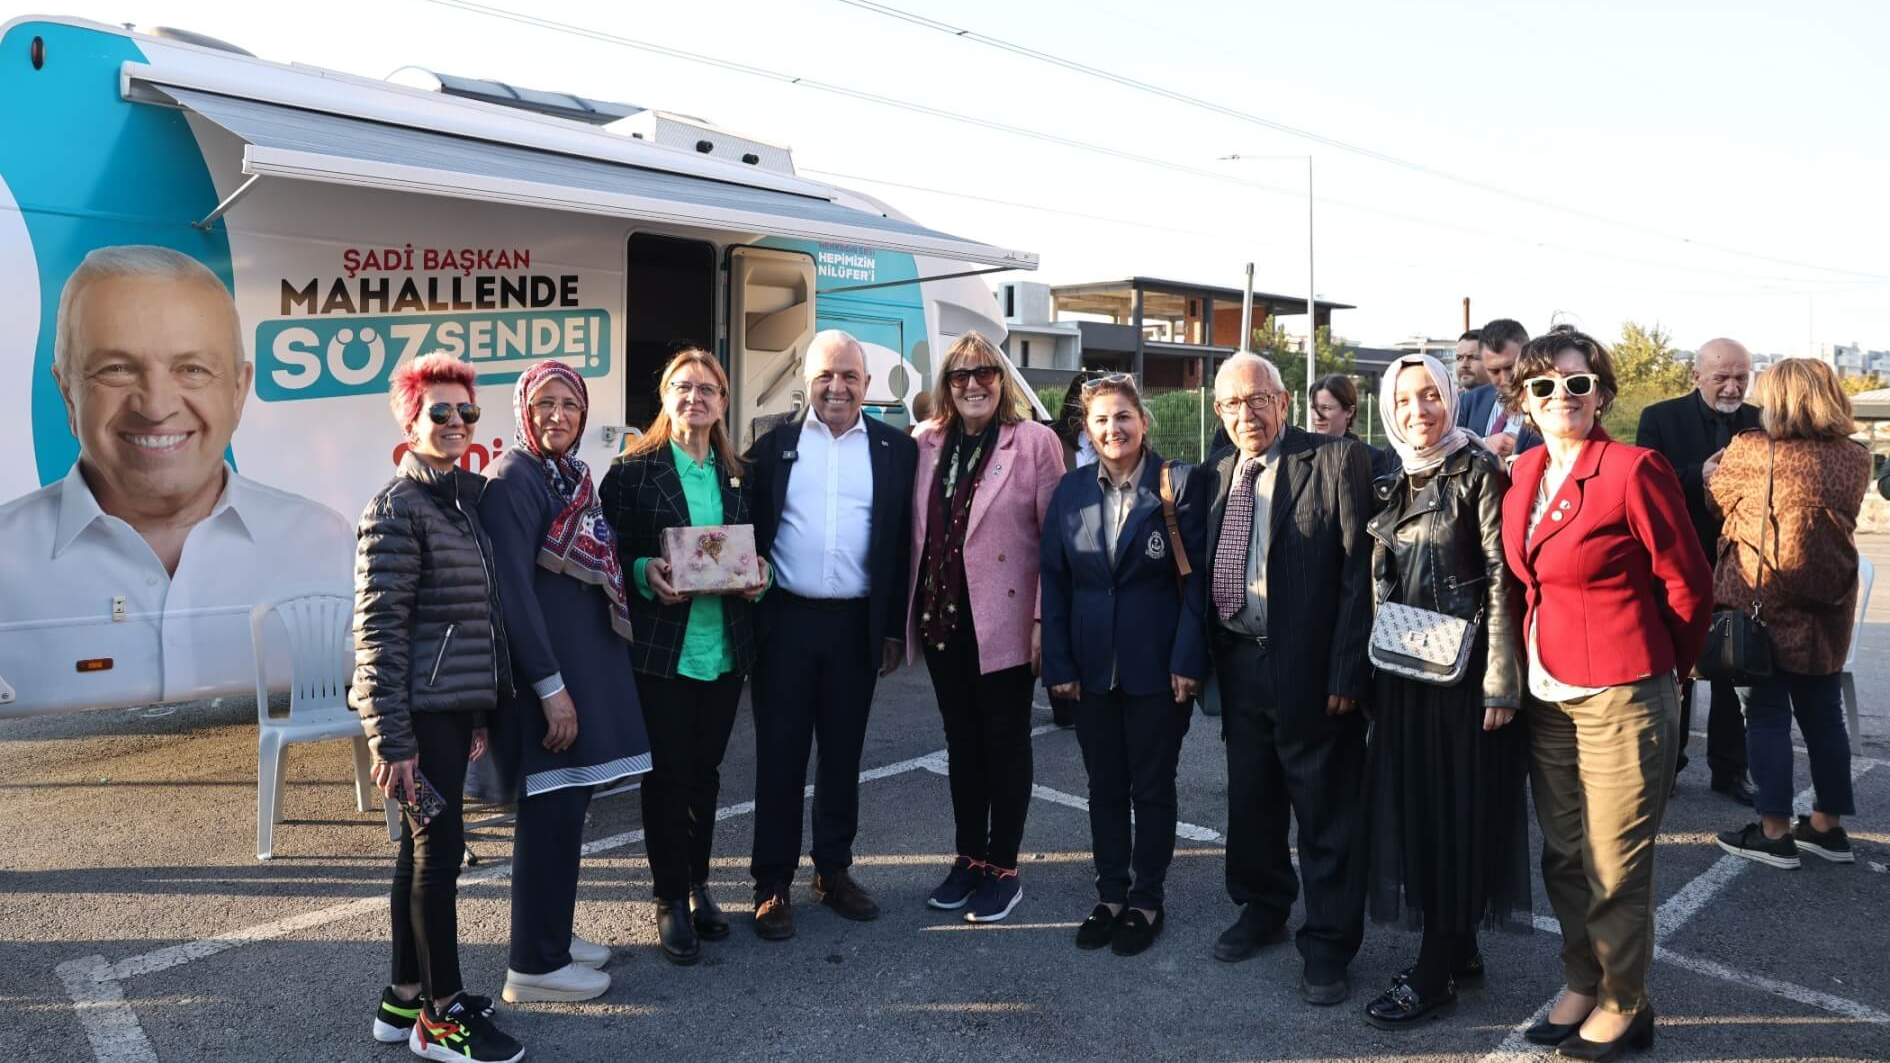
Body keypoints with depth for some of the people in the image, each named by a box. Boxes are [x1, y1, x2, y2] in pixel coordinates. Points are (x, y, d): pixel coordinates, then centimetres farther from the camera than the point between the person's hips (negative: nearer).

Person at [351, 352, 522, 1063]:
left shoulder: (472, 495, 12)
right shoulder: (397, 508, -12)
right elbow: (378, 629, -14)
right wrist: (391, 738, -16)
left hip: (459, 703, 8)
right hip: (422, 707, -8)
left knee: (423, 845, 14)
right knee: (440, 846, -1)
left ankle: (405, 997, 26)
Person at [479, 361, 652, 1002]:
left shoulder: (573, 476, 13)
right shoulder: (513, 478, -13)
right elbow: (513, 589, -19)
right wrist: (550, 686, -21)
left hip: (585, 658, 9)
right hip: (544, 668, -8)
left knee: (569, 804, 15)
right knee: (551, 809, -2)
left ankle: (554, 935, 29)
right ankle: (535, 964, 10)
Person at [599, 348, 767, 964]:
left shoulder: (739, 474, 10)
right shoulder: (632, 469, -2)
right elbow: (611, 550, -4)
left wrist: (759, 575, -5)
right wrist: (644, 573, -22)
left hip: (725, 647, 4)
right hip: (660, 647, -4)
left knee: (705, 770, 14)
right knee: (668, 772, 3)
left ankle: (698, 885, 30)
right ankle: (671, 900, 17)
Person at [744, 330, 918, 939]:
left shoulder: (896, 450, 4)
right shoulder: (774, 446, 5)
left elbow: (903, 544, 4)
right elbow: (749, 530, 5)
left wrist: (895, 627, 1)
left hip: (857, 626, 1)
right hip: (785, 621, 0)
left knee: (843, 753, 12)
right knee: (780, 754, 5)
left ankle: (834, 870, 26)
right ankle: (772, 883, 16)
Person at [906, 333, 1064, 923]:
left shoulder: (1035, 442, -6)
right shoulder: (925, 442, 5)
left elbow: (1056, 537, -8)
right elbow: (912, 530, 9)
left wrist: (1045, 620, -13)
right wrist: (902, 615, 5)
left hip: (1004, 620, -4)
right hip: (942, 616, 4)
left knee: (1005, 742, 7)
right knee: (961, 740, 15)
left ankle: (1002, 867, 20)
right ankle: (969, 857, 28)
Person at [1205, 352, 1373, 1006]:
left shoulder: (1337, 460, -9)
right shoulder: (1218, 474, 10)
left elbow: (1359, 571, -13)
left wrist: (1347, 671, -16)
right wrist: (1210, 658, 5)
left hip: (1310, 669, -5)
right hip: (1239, 664, 6)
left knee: (1326, 811, 6)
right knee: (1250, 800, 19)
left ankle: (1329, 946, 20)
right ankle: (1261, 909, 39)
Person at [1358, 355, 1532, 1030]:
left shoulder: (1478, 471, -10)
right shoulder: (1394, 483, 9)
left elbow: (1501, 580, -13)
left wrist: (1500, 682, -17)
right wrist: (1373, 671, 13)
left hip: (1463, 669, -7)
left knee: (1455, 813, 1)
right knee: (1413, 809, 12)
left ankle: (1435, 977, 10)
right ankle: (1459, 952, 27)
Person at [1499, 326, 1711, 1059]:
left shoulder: (1634, 470, -12)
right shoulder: (1525, 473, 7)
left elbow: (1687, 586, -7)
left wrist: (1659, 667, 4)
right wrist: (1533, 662, 12)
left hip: (1621, 696, -6)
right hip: (1547, 695, 6)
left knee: (1615, 862, 4)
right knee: (1564, 856, 14)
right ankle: (1581, 985, 31)